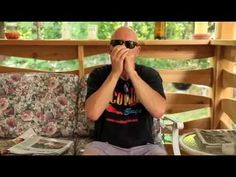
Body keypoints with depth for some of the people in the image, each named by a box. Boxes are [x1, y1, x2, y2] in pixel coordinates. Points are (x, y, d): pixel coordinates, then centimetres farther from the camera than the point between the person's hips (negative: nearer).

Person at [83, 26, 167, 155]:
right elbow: (92, 114, -20)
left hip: (143, 147, 1)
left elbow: (158, 111, -21)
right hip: (105, 145, -1)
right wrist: (115, 73, -22)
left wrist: (131, 72, -23)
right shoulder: (98, 74, -4)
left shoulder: (149, 75, -3)